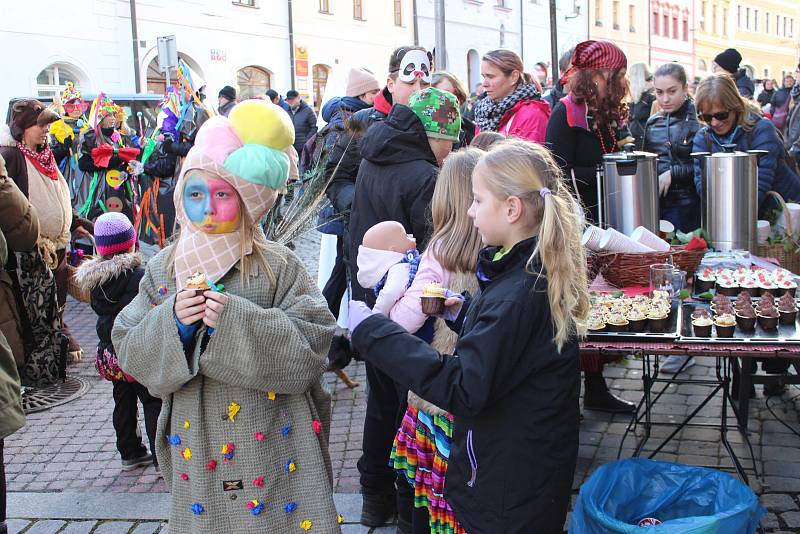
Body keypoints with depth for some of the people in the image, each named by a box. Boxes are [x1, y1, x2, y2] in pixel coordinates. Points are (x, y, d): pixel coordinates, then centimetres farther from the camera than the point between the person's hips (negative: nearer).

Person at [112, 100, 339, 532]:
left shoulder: (278, 266, -7)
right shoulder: (163, 270, 3)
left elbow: (311, 346, -14)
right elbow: (130, 352, 2)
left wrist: (238, 319, -24)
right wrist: (172, 322, -17)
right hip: (198, 445, 3)